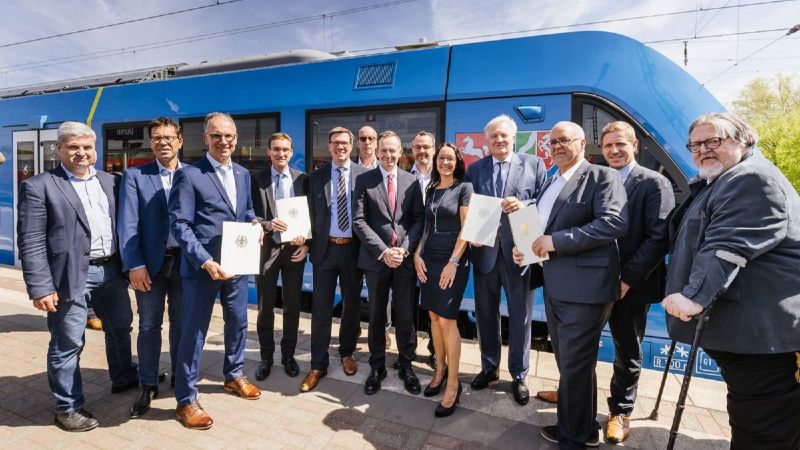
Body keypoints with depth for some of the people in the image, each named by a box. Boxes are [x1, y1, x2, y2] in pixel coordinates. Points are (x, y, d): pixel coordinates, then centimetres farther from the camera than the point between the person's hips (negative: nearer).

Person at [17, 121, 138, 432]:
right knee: (67, 345, 6)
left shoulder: (109, 181, 10)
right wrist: (40, 288, -15)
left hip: (111, 269, 6)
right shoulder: (38, 187, -6)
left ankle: (124, 378, 43)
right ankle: (68, 407, 24)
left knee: (120, 327, 21)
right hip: (71, 276, -5)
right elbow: (30, 243, -10)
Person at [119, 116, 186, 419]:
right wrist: (134, 265, -12)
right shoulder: (135, 176, 1)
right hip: (150, 263, -1)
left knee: (181, 323, 13)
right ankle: (148, 386, 23)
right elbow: (128, 223, -5)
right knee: (149, 326, 9)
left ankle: (180, 377, 31)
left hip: (184, 261, 1)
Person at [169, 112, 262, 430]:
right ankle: (186, 400, 23)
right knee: (193, 331, 6)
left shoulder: (243, 174, 10)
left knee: (238, 322, 19)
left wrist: (255, 224, -4)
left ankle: (234, 376, 42)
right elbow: (179, 224, -15)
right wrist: (205, 261, -24)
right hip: (202, 267, -6)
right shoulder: (189, 175, -10)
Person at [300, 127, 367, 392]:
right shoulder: (316, 177, 5)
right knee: (321, 308, 4)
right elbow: (312, 214, 5)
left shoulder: (363, 175, 1)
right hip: (325, 248, 1)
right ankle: (318, 365, 17)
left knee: (352, 304, 13)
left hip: (353, 248, 0)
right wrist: (309, 243, -4)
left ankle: (347, 353, 34)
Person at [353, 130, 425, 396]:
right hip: (376, 259, -1)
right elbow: (359, 221, -5)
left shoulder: (412, 181, 6)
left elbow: (418, 219, 3)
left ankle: (406, 366, 27)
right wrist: (383, 251, -13)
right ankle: (377, 367, 26)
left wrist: (404, 249, -11)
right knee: (377, 317, 11)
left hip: (405, 259, 1)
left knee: (405, 316, 9)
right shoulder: (364, 180, 2)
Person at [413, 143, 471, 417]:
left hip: (453, 261, -6)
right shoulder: (431, 190, 13)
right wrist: (418, 255, 3)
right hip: (429, 260, 6)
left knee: (447, 319, -7)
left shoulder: (464, 188, -3)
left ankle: (453, 384, 5)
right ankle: (440, 369, 25)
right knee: (433, 317, 9)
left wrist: (453, 262, -16)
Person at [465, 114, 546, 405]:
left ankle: (519, 375, 26)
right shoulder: (475, 169, 8)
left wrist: (523, 205, -19)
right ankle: (489, 367, 34)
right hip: (485, 249, 2)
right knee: (486, 314, 14)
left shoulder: (534, 164, 2)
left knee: (520, 316, 8)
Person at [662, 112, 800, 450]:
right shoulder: (715, 184, 19)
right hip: (742, 329, 11)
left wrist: (695, 295, -34)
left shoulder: (752, 178, -15)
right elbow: (700, 244, 29)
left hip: (763, 332, -11)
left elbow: (727, 246, -28)